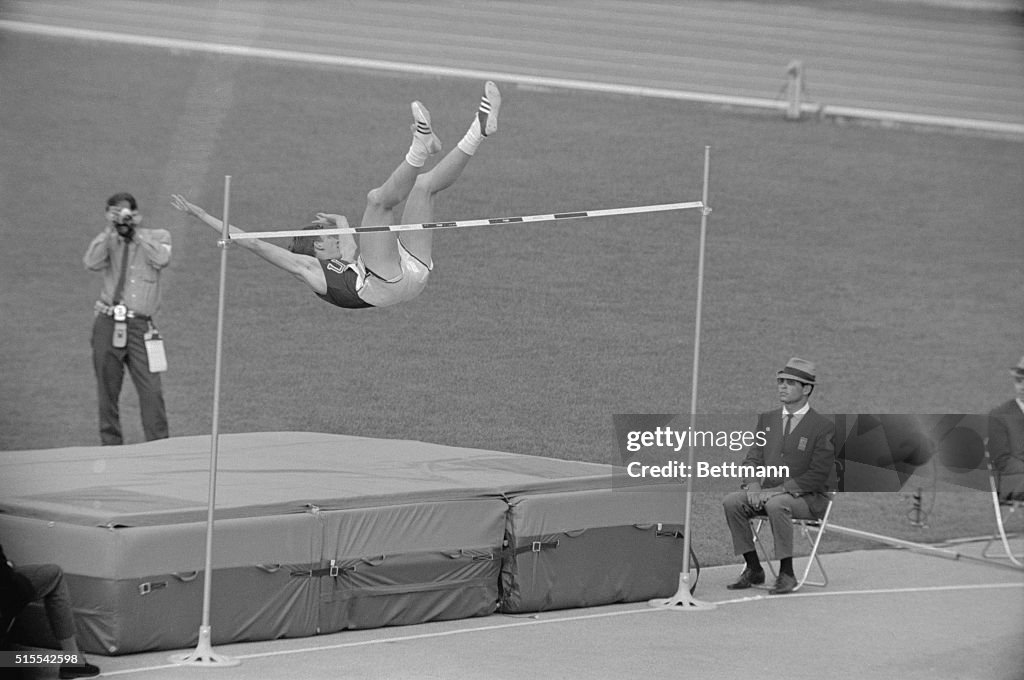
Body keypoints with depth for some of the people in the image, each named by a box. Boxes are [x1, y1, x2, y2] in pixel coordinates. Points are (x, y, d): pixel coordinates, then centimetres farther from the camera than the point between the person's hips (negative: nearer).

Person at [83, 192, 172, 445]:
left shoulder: (158, 237, 8)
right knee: (107, 390, 6)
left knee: (152, 391, -8)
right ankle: (111, 445, 15)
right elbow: (91, 263, -12)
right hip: (108, 324, 1)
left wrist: (137, 233, -9)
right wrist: (109, 230, -13)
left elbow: (162, 260, -13)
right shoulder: (107, 242, 8)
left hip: (141, 326, -1)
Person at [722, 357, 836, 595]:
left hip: (808, 498, -6)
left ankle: (787, 574, -30)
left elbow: (818, 475, -12)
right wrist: (753, 485, -12)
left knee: (777, 505, -38)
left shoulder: (823, 426, -6)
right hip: (769, 493, 6)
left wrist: (779, 490, -20)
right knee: (731, 502, -20)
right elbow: (753, 459, 12)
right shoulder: (767, 419, 14)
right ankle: (753, 570, -13)